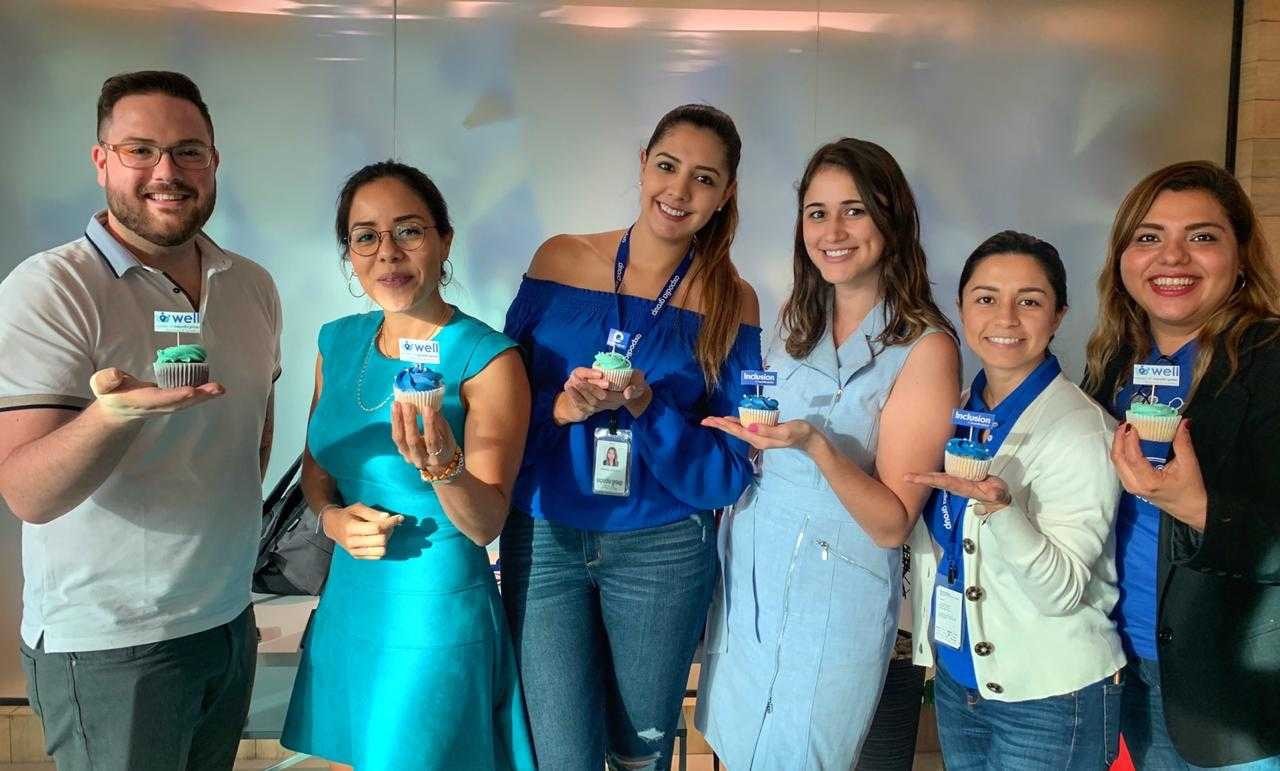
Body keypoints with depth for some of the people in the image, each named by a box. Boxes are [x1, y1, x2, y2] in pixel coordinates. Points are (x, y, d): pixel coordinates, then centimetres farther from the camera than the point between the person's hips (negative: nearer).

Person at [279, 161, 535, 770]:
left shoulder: (488, 358, -16)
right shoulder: (337, 342, 1)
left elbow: (485, 525, -16)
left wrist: (441, 465, -35)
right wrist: (332, 517, -7)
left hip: (436, 611, -5)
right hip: (349, 601, 6)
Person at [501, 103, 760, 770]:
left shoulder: (732, 303, -5)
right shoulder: (559, 261, -2)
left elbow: (728, 476, -8)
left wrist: (644, 405, -22)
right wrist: (562, 408, -19)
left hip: (662, 551, 0)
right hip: (545, 539, 0)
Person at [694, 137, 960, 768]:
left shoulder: (925, 348, -14)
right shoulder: (797, 316, 3)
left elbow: (893, 523, -17)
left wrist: (815, 445, -29)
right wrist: (755, 433, -2)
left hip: (834, 595, -5)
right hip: (745, 573, 6)